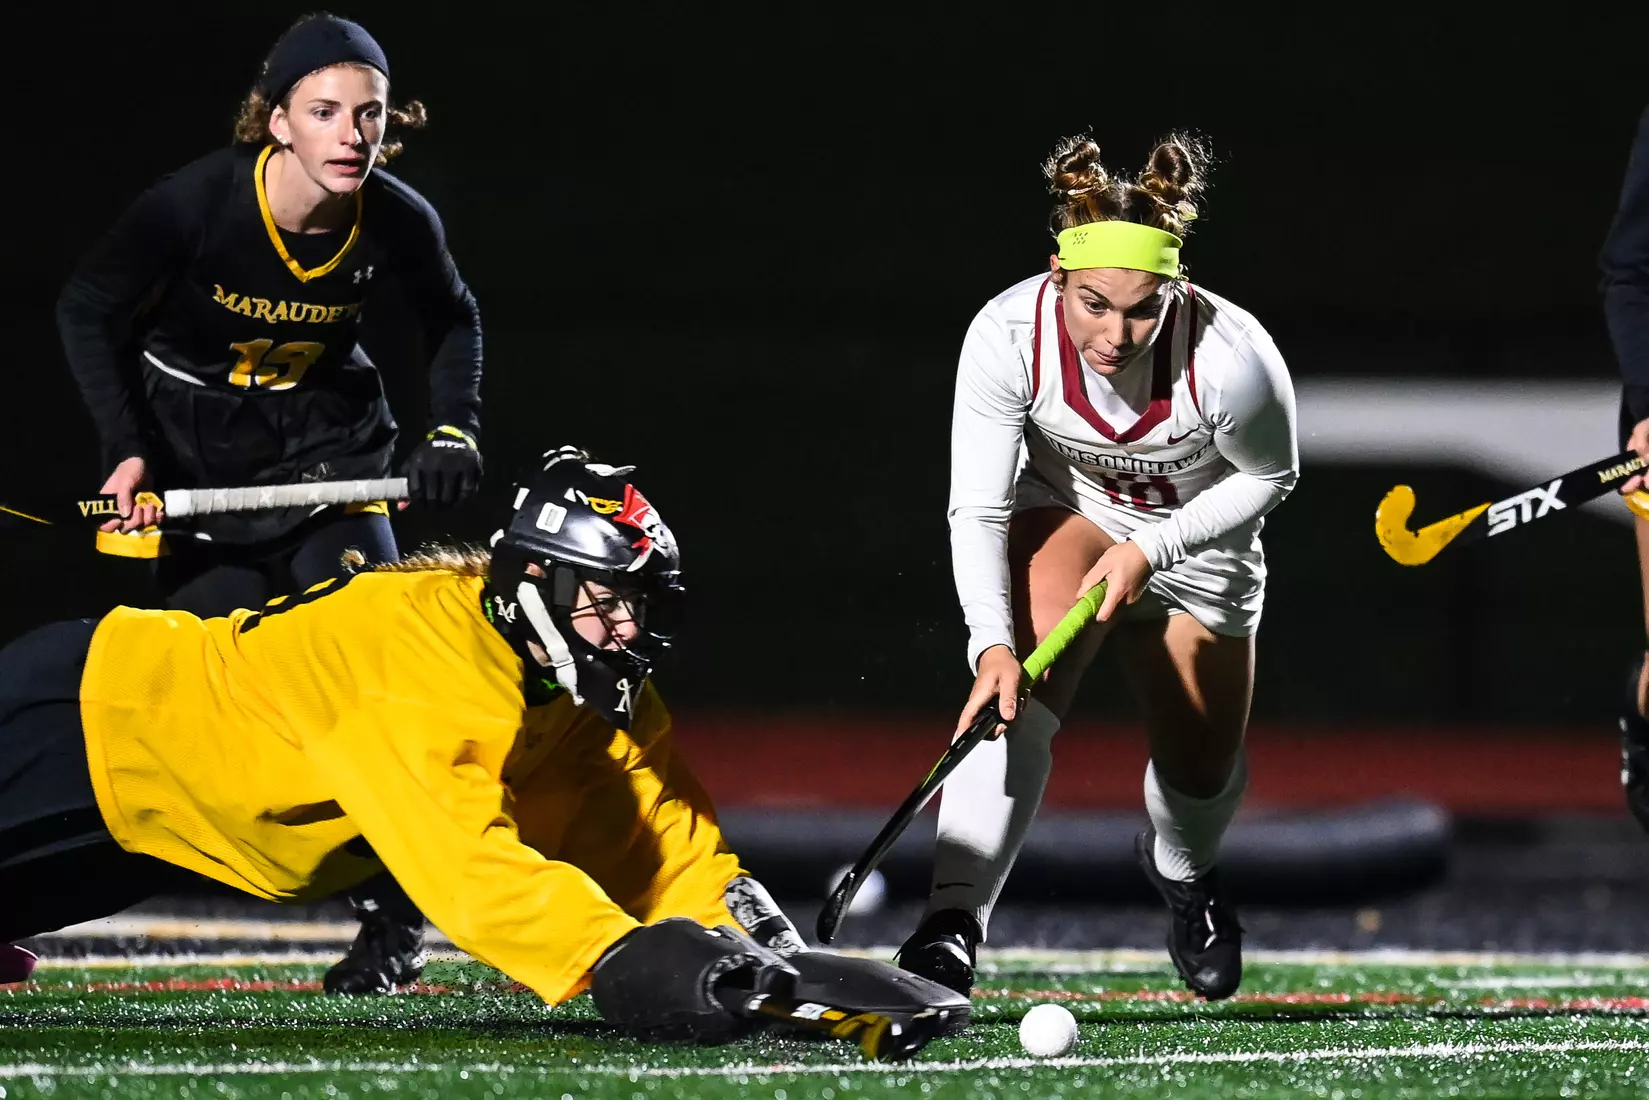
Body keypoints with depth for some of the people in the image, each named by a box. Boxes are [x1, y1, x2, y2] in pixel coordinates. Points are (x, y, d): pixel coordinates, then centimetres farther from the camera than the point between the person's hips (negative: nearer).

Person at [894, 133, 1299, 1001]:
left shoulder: (1232, 359, -35)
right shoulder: (1007, 336, -33)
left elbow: (1269, 475, -13)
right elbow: (978, 508, -28)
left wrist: (1150, 551, -22)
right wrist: (993, 644, -41)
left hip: (1196, 537, 1)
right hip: (1062, 513, -1)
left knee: (1201, 774, 13)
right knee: (1019, 697, -30)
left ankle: (1181, 872, 51)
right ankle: (951, 930, -36)